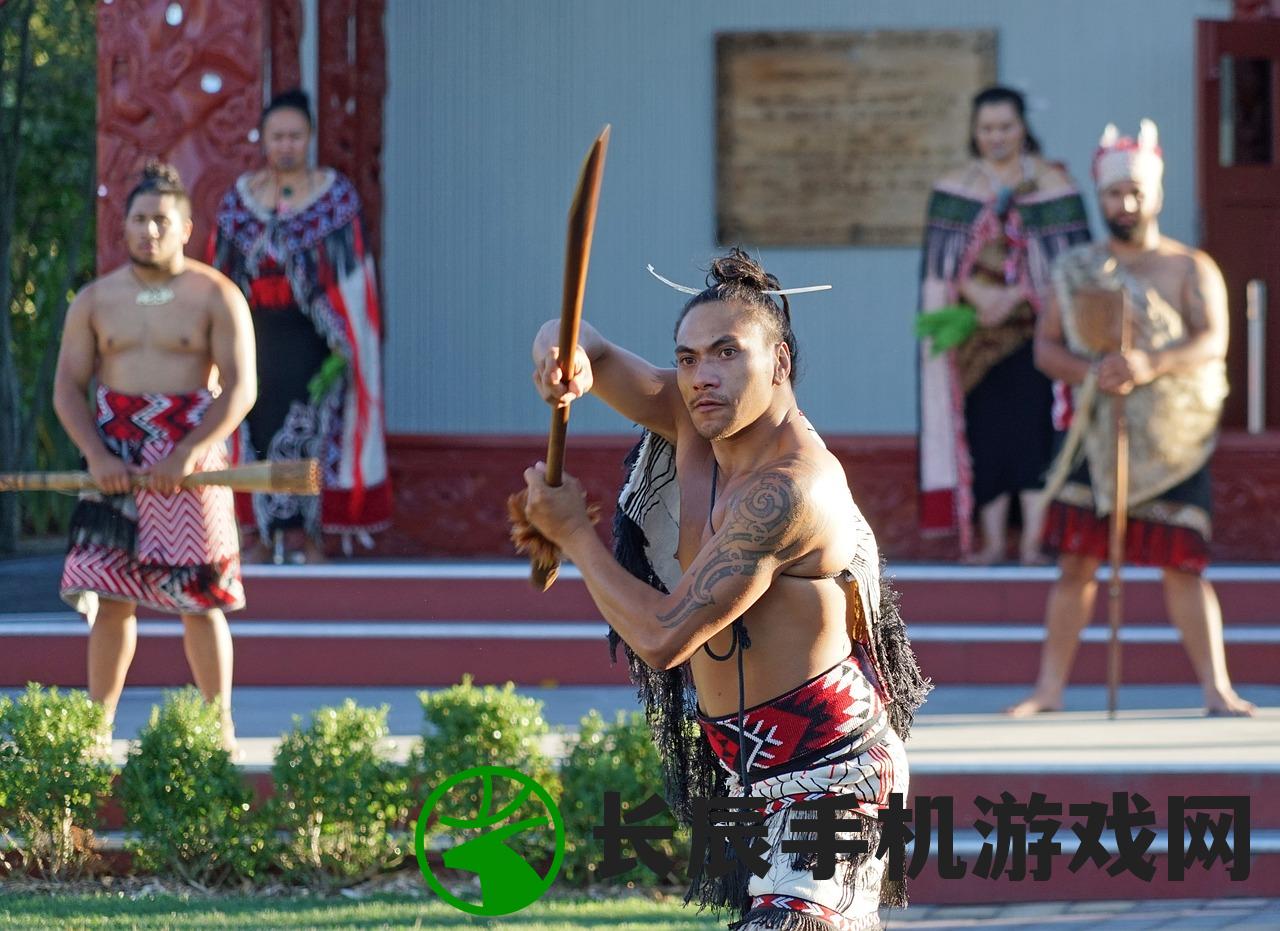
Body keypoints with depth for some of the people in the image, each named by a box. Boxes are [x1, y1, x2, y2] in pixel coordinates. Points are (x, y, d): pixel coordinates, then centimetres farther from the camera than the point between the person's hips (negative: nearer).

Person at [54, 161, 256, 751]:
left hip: (190, 463, -2)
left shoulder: (215, 297, 0)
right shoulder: (96, 301, 9)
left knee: (200, 602, -2)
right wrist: (97, 456, -10)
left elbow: (240, 389, -7)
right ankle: (96, 726, 4)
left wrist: (187, 455, -18)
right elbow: (68, 387, 6)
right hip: (114, 466, 2)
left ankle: (220, 725, 6)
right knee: (110, 597, -1)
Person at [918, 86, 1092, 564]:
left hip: (1035, 326, -2)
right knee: (985, 430, -1)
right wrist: (979, 296, -16)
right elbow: (943, 258, 1)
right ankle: (992, 539, 3)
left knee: (1033, 428, -8)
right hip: (976, 329, 2)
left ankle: (1033, 540, -6)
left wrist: (1013, 296, -16)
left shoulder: (1052, 184, 2)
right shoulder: (954, 188, 8)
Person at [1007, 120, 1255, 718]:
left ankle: (1216, 688, 1)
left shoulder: (1190, 269, 3)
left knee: (1183, 566, -4)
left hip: (1172, 439, -2)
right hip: (1097, 436, 2)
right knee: (1076, 561, 0)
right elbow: (1045, 347, 7)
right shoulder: (1074, 271, 11)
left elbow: (1212, 342, -11)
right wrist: (1091, 371, -15)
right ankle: (1050, 688, 6)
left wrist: (1150, 365, -28)